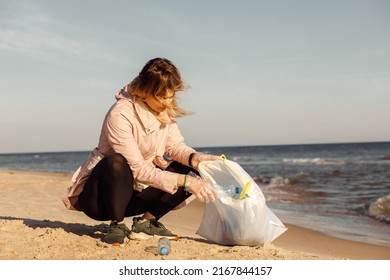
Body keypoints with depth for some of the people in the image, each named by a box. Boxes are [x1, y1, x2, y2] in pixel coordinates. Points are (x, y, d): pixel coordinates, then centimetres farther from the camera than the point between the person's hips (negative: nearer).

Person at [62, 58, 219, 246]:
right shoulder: (120, 114, -26)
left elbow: (175, 145, -3)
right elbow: (138, 170, -29)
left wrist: (195, 158, -26)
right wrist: (185, 182, -34)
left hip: (136, 192, 6)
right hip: (98, 196, -6)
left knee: (191, 170, -10)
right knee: (116, 162, -39)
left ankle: (146, 222, -2)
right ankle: (116, 225, -16)